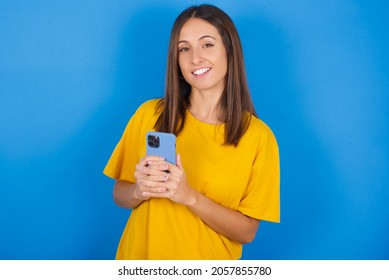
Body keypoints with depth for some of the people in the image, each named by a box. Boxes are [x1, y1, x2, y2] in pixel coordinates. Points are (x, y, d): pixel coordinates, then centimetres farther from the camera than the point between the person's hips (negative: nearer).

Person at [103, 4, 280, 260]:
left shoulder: (258, 136, -13)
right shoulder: (150, 114, -9)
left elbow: (247, 232, -12)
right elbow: (120, 196, -1)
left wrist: (189, 196, -25)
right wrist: (140, 190, -21)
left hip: (208, 263, -1)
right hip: (140, 255, 1)